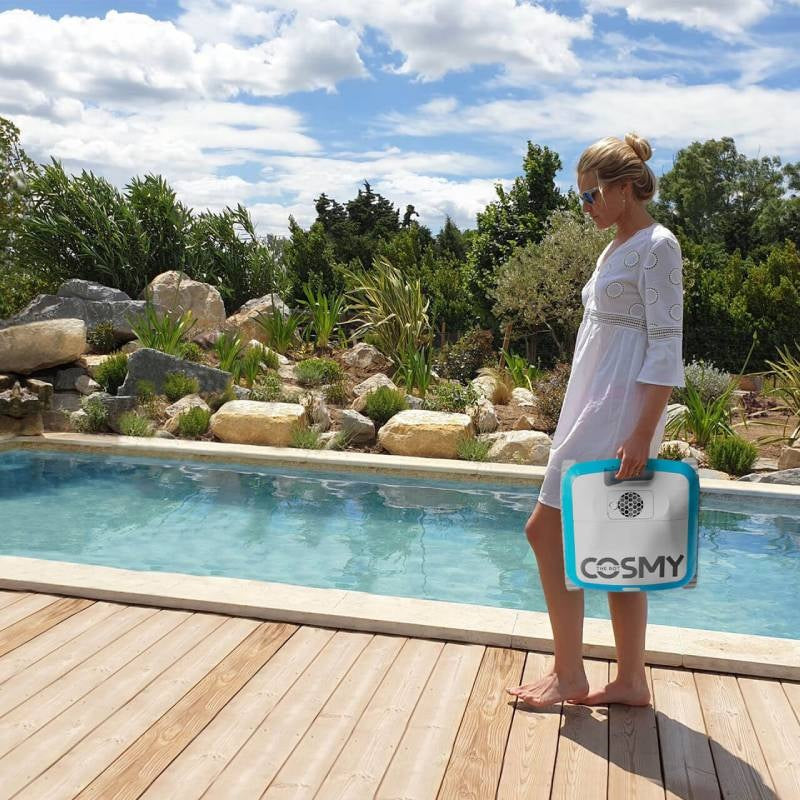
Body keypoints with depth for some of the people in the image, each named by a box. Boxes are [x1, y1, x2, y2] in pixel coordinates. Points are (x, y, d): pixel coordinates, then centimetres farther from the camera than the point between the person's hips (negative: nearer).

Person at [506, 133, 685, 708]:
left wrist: (642, 434, -22)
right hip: (595, 407, 9)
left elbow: (666, 346, -16)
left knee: (546, 529, -7)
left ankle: (568, 674, 6)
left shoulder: (657, 246, -9)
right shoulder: (616, 250, 18)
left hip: (620, 412, -9)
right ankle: (631, 681, 19)